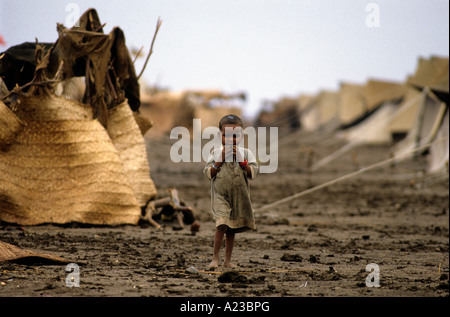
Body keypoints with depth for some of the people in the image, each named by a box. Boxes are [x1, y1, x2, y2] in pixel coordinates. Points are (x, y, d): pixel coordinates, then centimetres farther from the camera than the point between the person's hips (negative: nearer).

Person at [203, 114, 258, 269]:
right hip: (220, 195, -2)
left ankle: (227, 260, 19)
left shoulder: (245, 153, 4)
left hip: (239, 196, 2)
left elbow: (252, 173, -5)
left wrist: (240, 158, -13)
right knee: (222, 225, -19)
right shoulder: (216, 153, 2)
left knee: (231, 230, 9)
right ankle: (215, 258, -11)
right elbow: (208, 173, -3)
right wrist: (220, 159, -11)